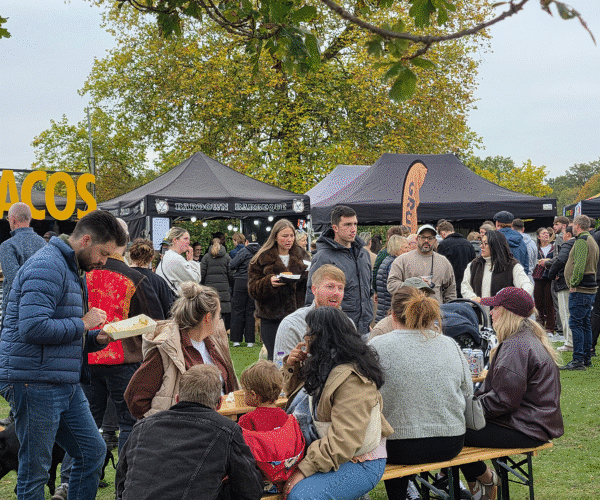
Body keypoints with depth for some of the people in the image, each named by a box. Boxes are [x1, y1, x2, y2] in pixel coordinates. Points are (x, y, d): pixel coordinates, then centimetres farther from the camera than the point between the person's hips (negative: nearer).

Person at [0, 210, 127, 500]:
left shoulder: (72, 269, 18)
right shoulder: (47, 267, -16)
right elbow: (33, 327, -28)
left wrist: (95, 339, 6)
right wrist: (83, 324, -15)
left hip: (66, 383, 10)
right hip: (37, 381, -10)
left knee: (93, 451, 12)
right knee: (35, 468, 0)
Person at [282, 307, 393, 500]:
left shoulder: (352, 379, -22)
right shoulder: (327, 365, 10)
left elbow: (343, 440, -27)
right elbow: (294, 391, 27)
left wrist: (304, 469, -25)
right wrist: (292, 367, 6)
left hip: (361, 464, -9)